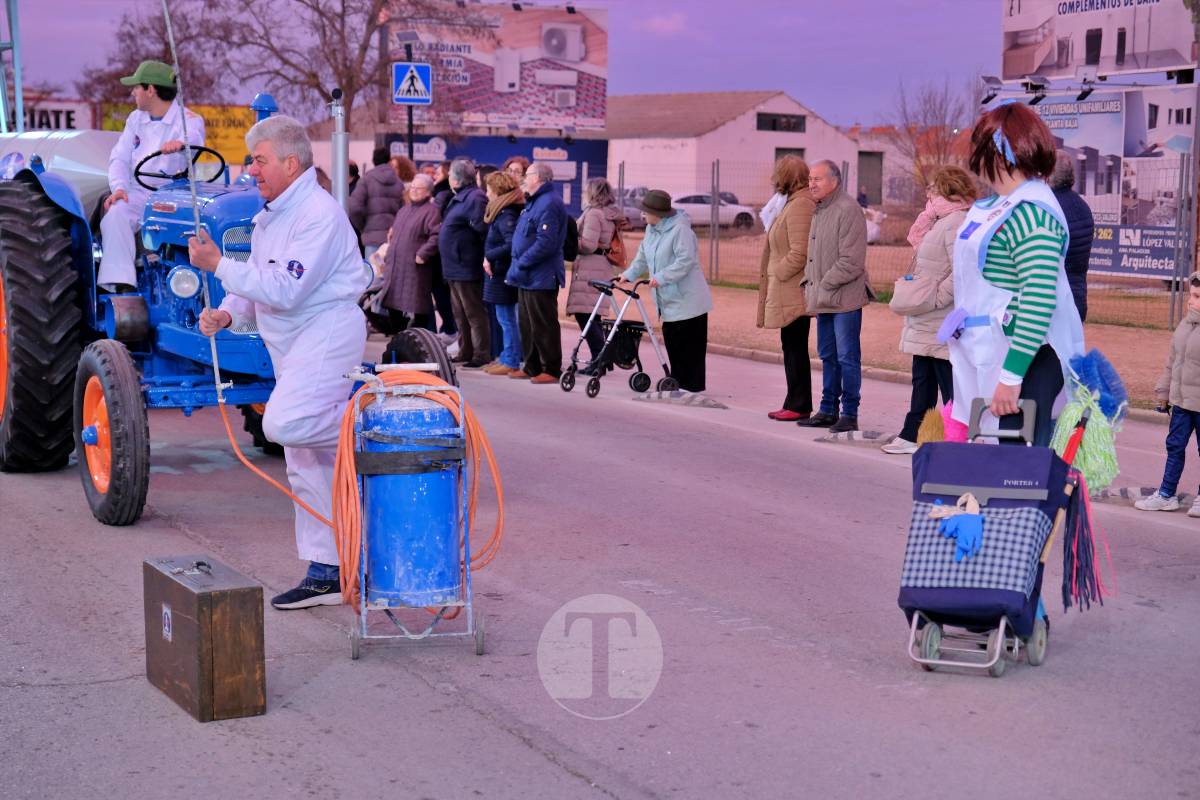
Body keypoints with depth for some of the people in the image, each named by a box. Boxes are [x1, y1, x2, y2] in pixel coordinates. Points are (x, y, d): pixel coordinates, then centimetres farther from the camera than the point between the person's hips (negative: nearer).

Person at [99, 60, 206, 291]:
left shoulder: (188, 118, 0)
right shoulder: (136, 119, 19)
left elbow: (194, 138, -24)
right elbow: (119, 158, 13)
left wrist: (180, 143, -50)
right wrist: (119, 188, -8)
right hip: (137, 193, 4)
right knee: (115, 215, -28)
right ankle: (118, 283, -36)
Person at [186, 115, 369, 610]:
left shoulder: (319, 214, -16)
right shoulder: (271, 216, 15)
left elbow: (284, 291, -23)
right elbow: (258, 286, 20)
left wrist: (218, 265, -18)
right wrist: (227, 314, 0)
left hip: (327, 332, -9)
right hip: (293, 345, 9)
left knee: (285, 424, -30)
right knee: (307, 466, 9)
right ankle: (326, 574, 14)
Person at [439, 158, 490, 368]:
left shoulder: (474, 198, -18)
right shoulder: (458, 198, 15)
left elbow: (481, 227, -25)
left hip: (467, 269, -11)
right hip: (455, 267, 11)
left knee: (474, 313, -5)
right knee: (460, 313, 17)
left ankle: (482, 355, 0)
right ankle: (465, 352, 25)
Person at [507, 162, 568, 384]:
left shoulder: (549, 204, -17)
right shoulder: (535, 202, 16)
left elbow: (546, 243, -25)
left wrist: (520, 265, -21)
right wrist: (518, 267, 14)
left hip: (541, 278, -10)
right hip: (528, 276, 10)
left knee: (543, 326, -5)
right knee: (527, 324, 15)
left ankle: (551, 369, 2)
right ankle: (532, 367, 23)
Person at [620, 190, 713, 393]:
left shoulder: (680, 230, -18)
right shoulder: (651, 230, 10)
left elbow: (685, 261, -24)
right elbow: (643, 257, 21)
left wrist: (661, 277, -27)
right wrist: (629, 274, 11)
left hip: (687, 300, -9)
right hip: (669, 301, 9)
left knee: (689, 345, -5)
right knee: (672, 343, 11)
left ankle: (692, 385, 0)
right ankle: (677, 382, 18)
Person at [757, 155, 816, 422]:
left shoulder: (800, 205, -16)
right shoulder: (795, 202, 16)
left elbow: (799, 253, -23)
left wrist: (776, 273, -12)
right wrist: (772, 275, 16)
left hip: (793, 290, -10)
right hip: (790, 292, 10)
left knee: (795, 347, -4)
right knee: (792, 347, 13)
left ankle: (799, 405, 1)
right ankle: (795, 403, 20)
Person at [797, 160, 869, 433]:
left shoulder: (848, 210, -15)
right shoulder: (818, 211, 15)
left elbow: (851, 262, -19)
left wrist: (824, 285, -15)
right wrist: (809, 285, 9)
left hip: (845, 298, -9)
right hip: (823, 299, 9)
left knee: (847, 357, -4)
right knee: (828, 356, 15)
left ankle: (849, 414, 2)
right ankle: (828, 410, 24)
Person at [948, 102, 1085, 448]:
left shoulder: (1030, 212, -18)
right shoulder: (1003, 205, 13)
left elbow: (1039, 301, -26)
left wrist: (1011, 376, -26)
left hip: (1027, 361, -10)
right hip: (991, 354, 10)